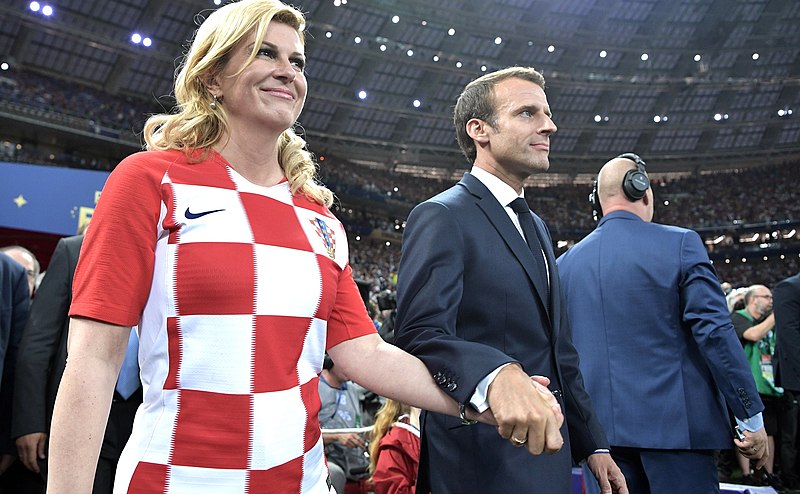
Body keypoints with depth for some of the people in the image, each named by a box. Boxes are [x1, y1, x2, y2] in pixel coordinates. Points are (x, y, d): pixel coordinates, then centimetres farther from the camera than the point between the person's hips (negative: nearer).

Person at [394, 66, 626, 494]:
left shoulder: (536, 227, 17)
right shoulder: (441, 217, -12)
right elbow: (420, 334, -26)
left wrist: (592, 443, 17)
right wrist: (496, 375, -44)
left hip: (547, 445, 9)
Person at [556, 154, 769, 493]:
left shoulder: (566, 262, 6)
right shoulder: (680, 244, -6)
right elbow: (716, 334, -11)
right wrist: (752, 419, -4)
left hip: (598, 427, 4)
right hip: (673, 425, -4)